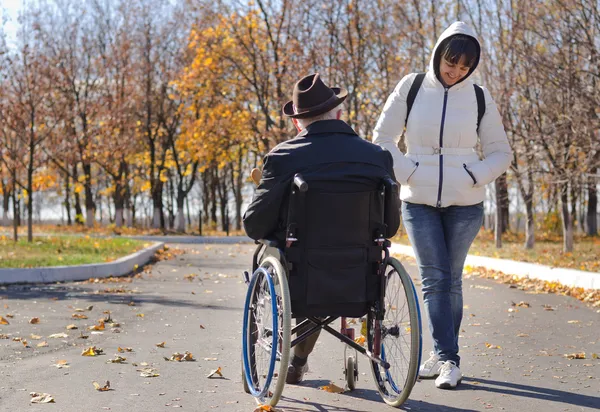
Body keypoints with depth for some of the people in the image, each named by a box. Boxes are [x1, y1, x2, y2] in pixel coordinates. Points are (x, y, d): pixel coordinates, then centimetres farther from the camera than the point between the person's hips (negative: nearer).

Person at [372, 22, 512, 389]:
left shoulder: (479, 97, 1)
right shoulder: (412, 88, -1)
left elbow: (501, 152, 7)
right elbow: (383, 139, 3)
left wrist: (474, 177, -9)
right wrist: (409, 173, -9)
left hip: (465, 205, 0)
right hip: (419, 203, 0)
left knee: (451, 279, 5)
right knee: (434, 277, -6)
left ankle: (443, 354, 14)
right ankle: (448, 358, -2)